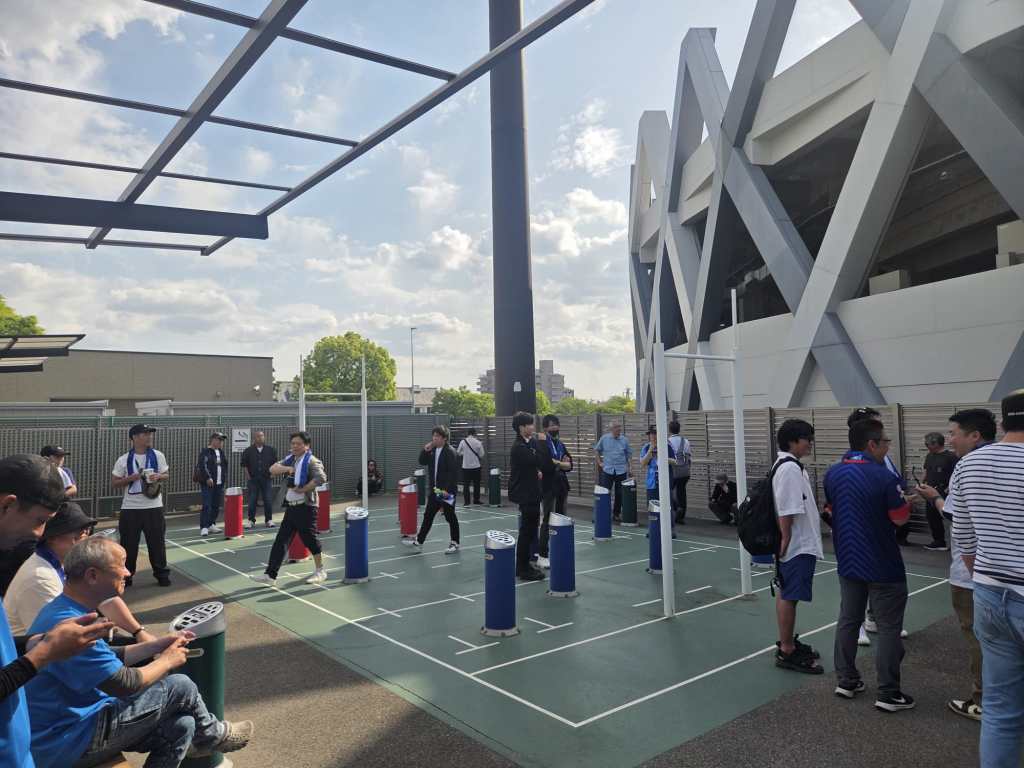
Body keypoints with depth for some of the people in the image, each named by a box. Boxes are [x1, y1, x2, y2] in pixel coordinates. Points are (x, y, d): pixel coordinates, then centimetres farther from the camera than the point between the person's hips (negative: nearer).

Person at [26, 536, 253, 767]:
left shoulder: (65, 611, 5)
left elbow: (109, 658, 15)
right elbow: (125, 685, -24)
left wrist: (159, 645, 11)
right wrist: (167, 661, -6)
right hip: (69, 740, -10)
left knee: (181, 726, 3)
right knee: (180, 687, -4)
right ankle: (213, 736, 21)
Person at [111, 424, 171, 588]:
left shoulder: (158, 456, 1)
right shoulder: (123, 460, -3)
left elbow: (166, 474, 9)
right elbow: (115, 482, 2)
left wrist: (158, 477, -13)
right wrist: (130, 478, -15)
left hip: (153, 507, 1)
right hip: (130, 508, -1)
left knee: (157, 542, 6)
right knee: (128, 543, 7)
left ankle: (161, 573, 18)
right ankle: (126, 575, 22)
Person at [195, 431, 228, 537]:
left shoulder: (222, 452, 16)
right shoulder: (205, 452, -7)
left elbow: (225, 466, 21)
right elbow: (202, 466, -17)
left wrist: (225, 479, 13)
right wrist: (208, 478, -24)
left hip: (219, 484, 7)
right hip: (207, 483, -7)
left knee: (216, 505, 9)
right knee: (207, 505, -9)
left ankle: (211, 524, 21)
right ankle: (203, 527, -7)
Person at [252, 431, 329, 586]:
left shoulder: (311, 461, -11)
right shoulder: (290, 459, 12)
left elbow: (321, 478, -27)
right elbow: (273, 469, 2)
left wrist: (303, 489, -21)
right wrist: (287, 468, -15)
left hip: (305, 507, -7)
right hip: (291, 507, 7)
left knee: (310, 539, 1)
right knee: (280, 540, 6)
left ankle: (320, 571, 19)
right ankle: (270, 575, 10)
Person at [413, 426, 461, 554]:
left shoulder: (450, 452, -17)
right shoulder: (432, 450, 7)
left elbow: (453, 473, -20)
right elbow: (422, 462, 9)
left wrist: (448, 489, -24)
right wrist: (425, 450, -7)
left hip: (447, 491, -7)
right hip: (434, 490, 7)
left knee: (450, 517, 4)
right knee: (428, 515, 14)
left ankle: (454, 544, 15)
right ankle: (419, 541, 23)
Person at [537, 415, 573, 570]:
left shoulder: (561, 445, 15)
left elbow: (570, 465, 10)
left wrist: (555, 463, -8)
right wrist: (561, 463, -12)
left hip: (561, 485, 7)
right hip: (548, 486, -7)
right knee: (547, 520, -8)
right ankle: (542, 555, -5)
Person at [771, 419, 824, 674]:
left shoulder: (789, 465, 13)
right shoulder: (790, 468, -20)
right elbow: (786, 511, -25)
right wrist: (785, 540, -23)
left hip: (798, 544, 11)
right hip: (796, 545, -11)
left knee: (786, 594, 18)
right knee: (789, 597, -2)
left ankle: (788, 642, 31)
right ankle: (787, 652, 7)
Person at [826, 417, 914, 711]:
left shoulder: (832, 474, 1)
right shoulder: (883, 476, -20)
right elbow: (901, 518, -12)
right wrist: (907, 501, 7)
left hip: (848, 561, 6)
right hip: (882, 565, -6)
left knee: (848, 620, 15)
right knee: (888, 628, 4)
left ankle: (846, 680, 23)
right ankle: (888, 693, 9)